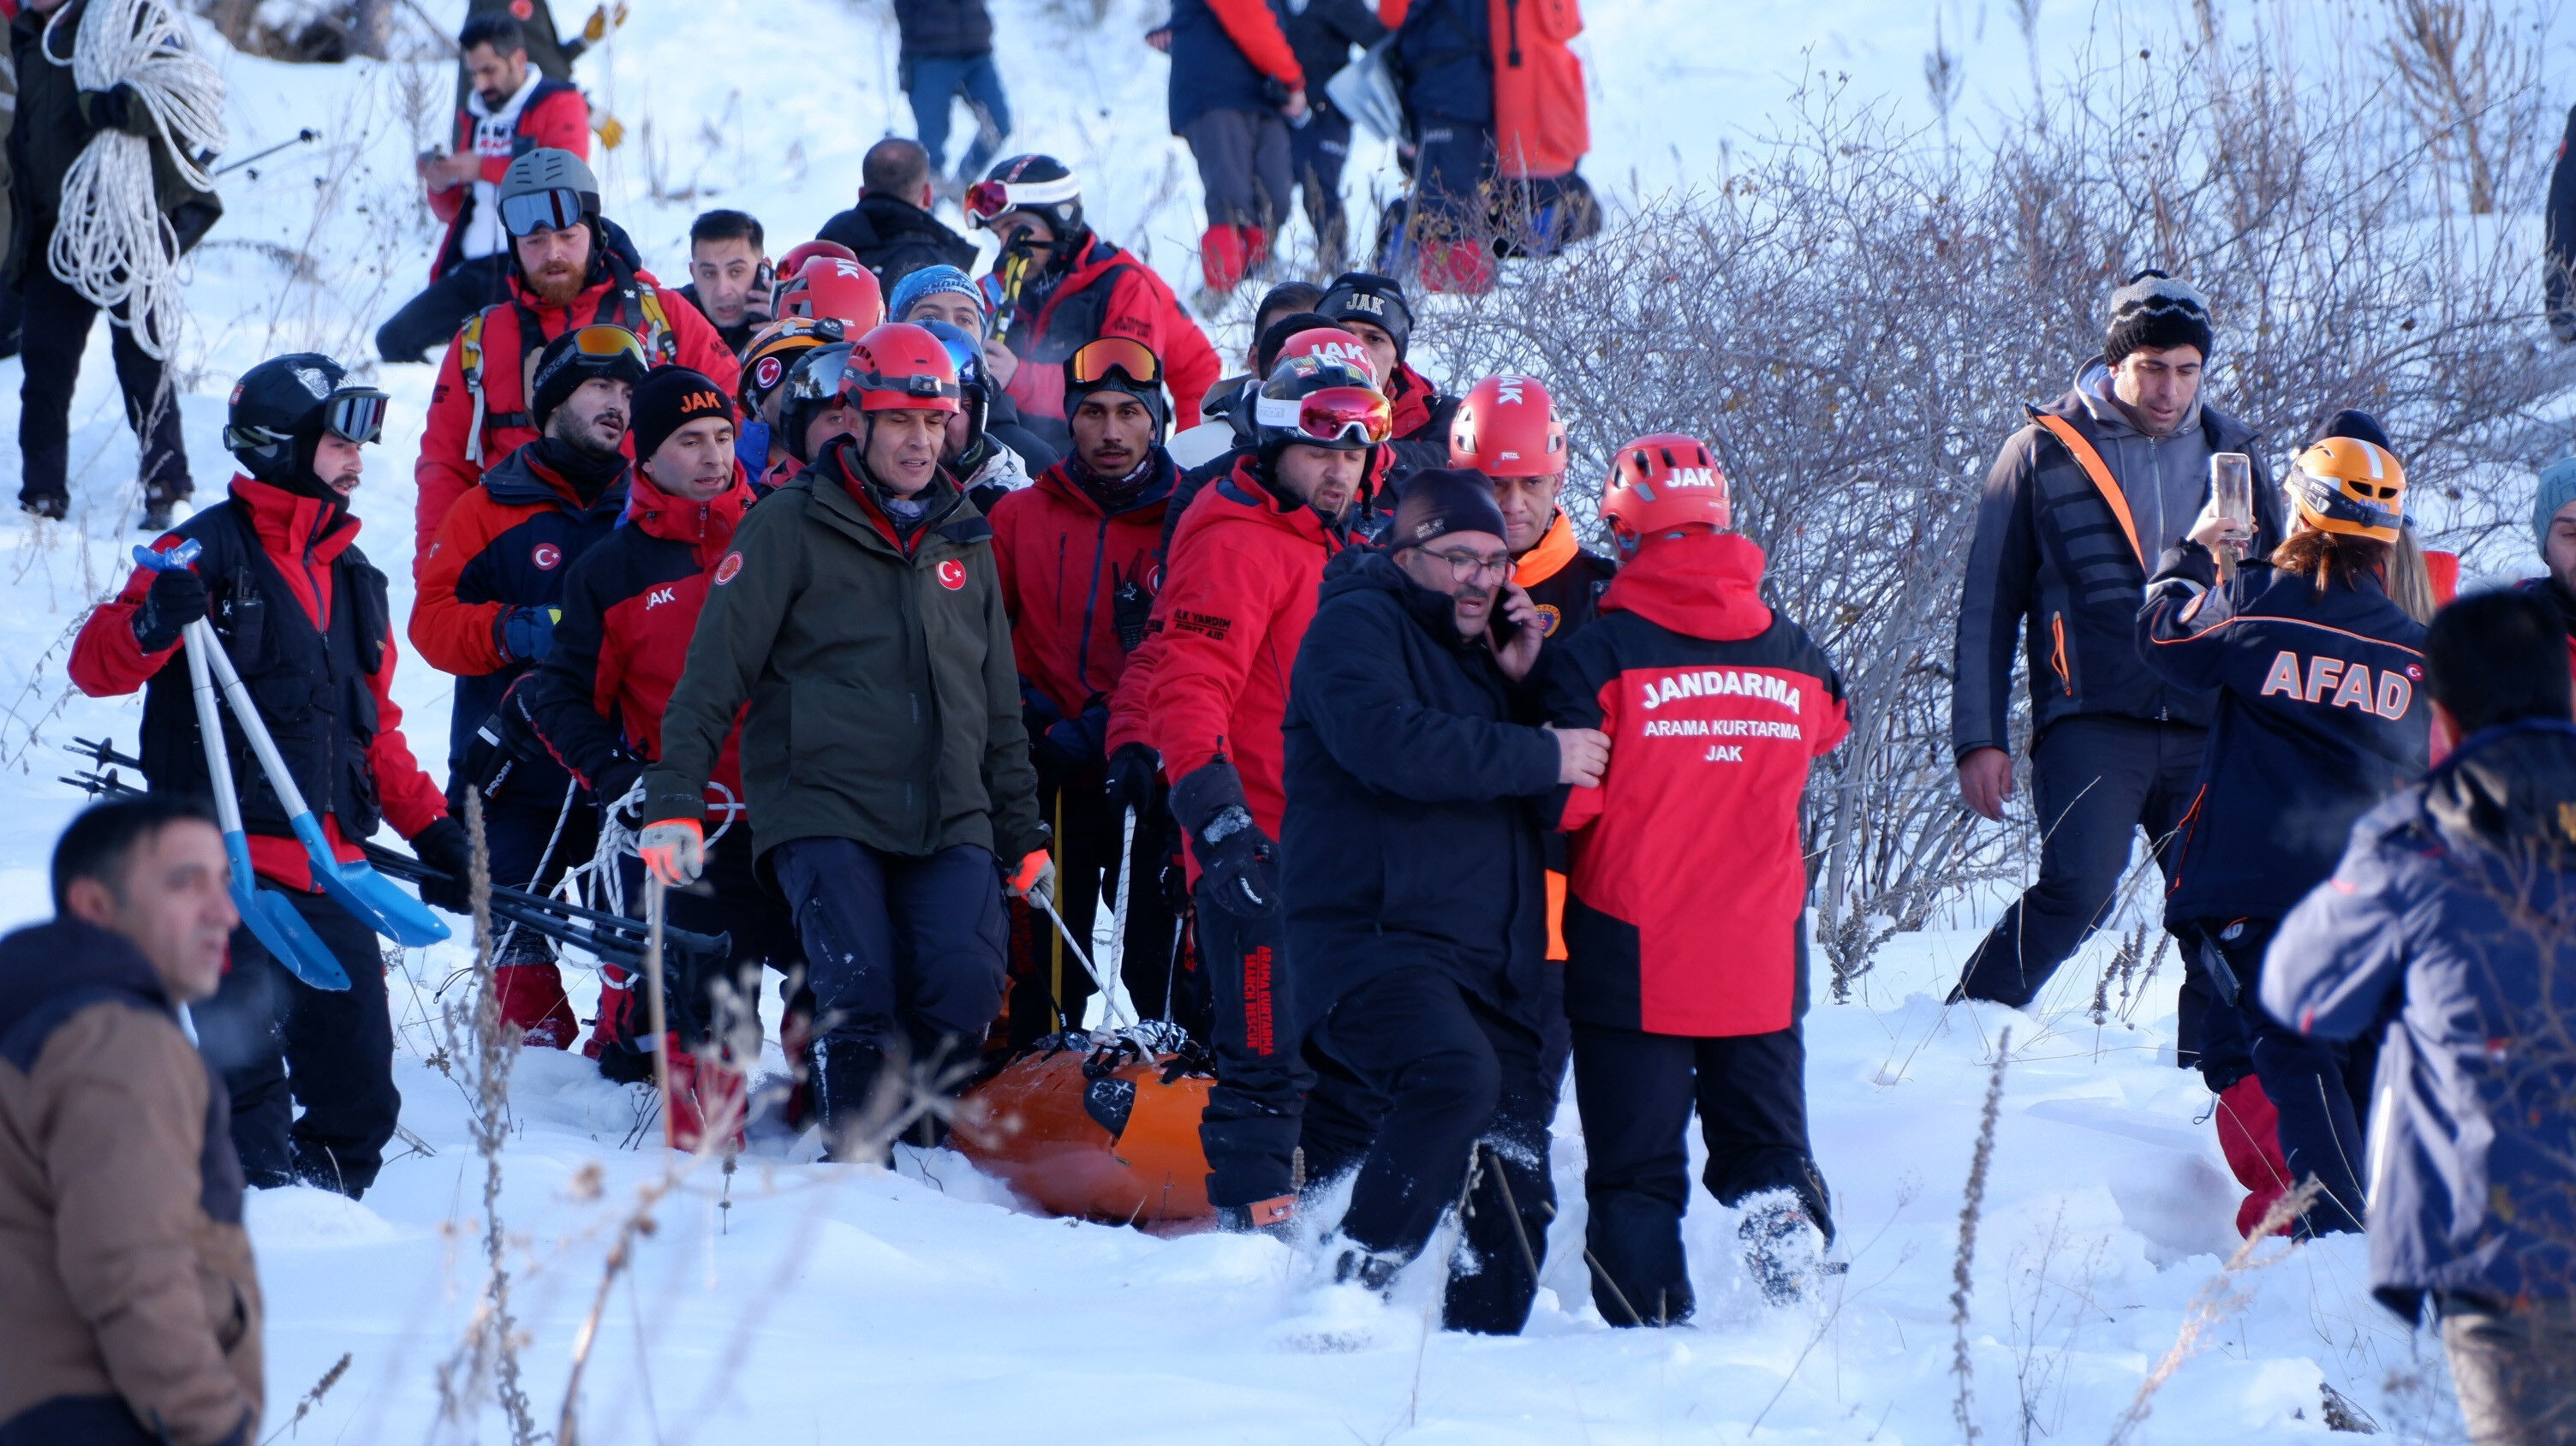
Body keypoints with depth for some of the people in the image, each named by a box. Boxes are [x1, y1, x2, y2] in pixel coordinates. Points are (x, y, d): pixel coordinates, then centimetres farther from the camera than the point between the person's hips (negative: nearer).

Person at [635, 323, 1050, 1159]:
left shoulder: (964, 540, 18)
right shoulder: (792, 526, 2)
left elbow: (999, 703, 25)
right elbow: (715, 670, -2)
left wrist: (1023, 835, 24)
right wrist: (675, 801, -11)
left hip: (949, 821, 4)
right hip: (823, 811, -4)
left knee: (966, 989, -15)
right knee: (857, 995, -19)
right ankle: (855, 1154, -4)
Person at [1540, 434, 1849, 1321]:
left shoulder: (1597, 655, -13)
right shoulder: (1797, 659, 1)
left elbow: (1566, 802, -15)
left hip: (1633, 955, -3)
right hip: (1762, 961, 3)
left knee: (1635, 1167, 4)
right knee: (1766, 1137, 15)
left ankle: (1648, 1322, -4)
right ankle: (1787, 1211, -13)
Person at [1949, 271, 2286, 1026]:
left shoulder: (2234, 455, 14)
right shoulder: (2043, 454, 6)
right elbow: (1988, 607, 8)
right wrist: (1979, 738, 1)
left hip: (2210, 735, 4)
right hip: (2091, 727, -3)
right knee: (2078, 887, -21)